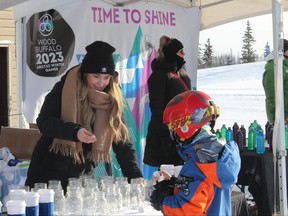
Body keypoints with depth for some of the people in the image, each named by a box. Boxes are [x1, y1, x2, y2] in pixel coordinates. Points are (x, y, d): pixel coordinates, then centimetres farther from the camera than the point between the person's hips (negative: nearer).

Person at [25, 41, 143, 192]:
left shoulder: (112, 99, -1)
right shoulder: (63, 90, -10)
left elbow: (122, 142, -2)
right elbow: (44, 122, -18)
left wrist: (135, 178, -11)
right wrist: (75, 132, -34)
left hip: (82, 175, 3)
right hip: (49, 172, -2)